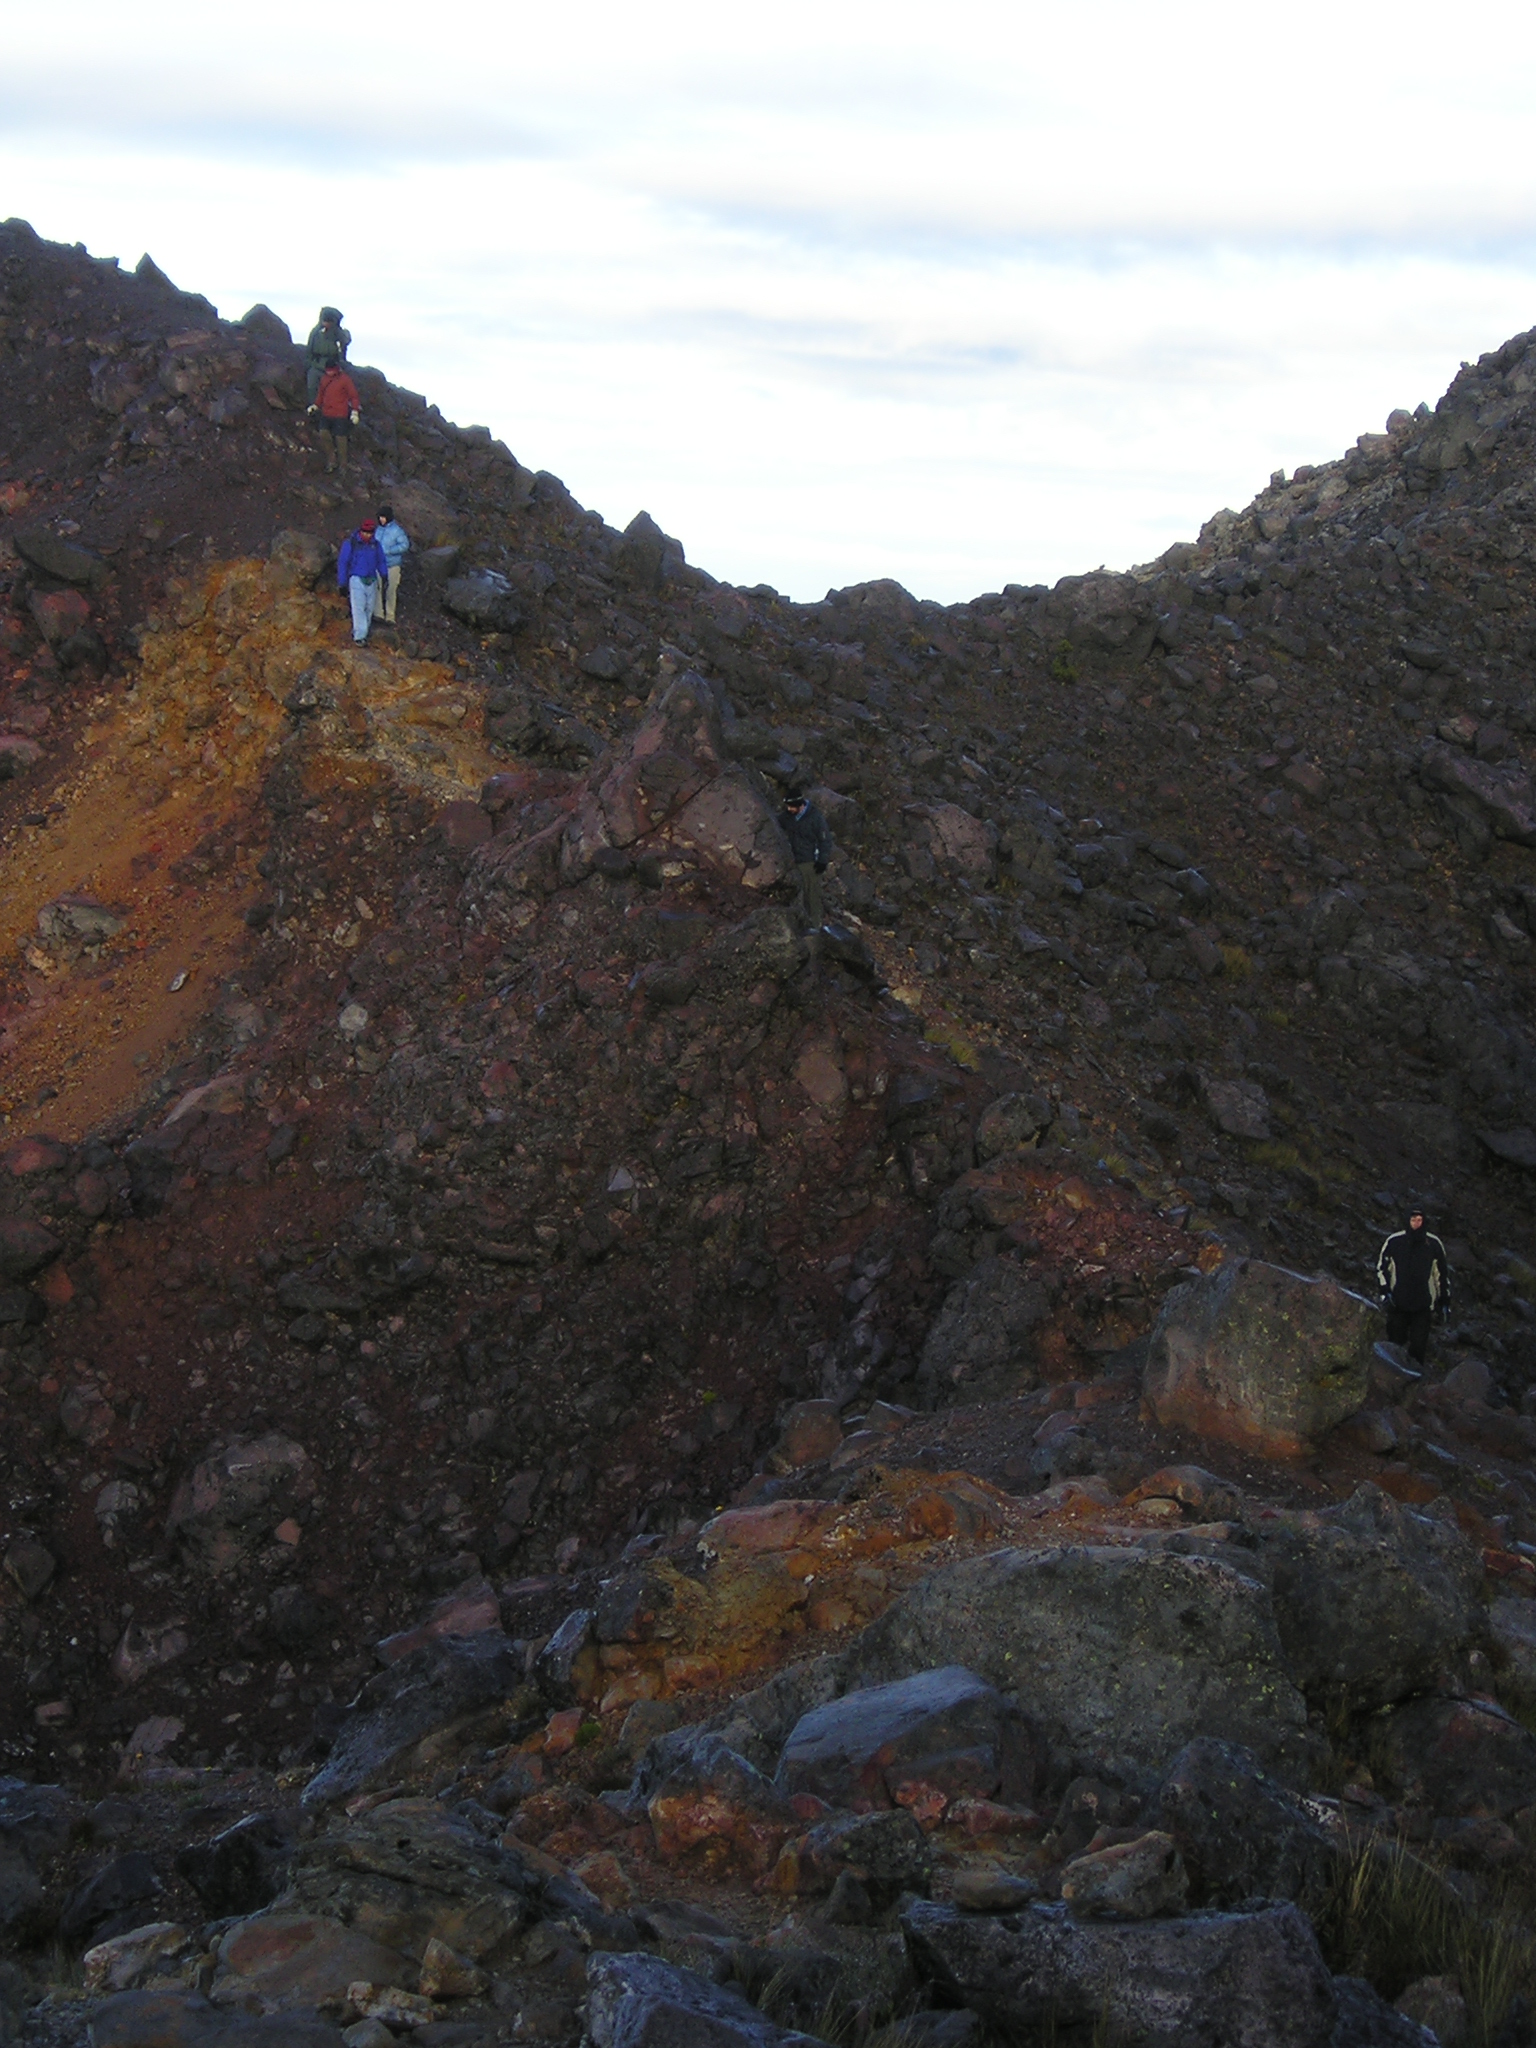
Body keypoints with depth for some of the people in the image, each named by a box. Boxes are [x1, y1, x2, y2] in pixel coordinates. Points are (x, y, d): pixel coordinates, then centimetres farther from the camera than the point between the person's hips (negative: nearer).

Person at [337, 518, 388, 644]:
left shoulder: (375, 544, 7)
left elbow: (381, 561, 18)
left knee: (369, 608, 7)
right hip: (357, 580, -5)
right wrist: (342, 583, -4)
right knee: (358, 608, -12)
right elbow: (342, 563, -3)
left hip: (371, 580, 5)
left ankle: (364, 632, 19)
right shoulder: (350, 543, -7)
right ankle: (359, 636, -15)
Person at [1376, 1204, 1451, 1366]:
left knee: (1419, 1345, -1)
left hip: (1423, 1305, 0)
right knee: (1395, 1342, 7)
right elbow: (1381, 1267, 6)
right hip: (1397, 1303, 0)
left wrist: (1445, 1300, 12)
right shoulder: (1394, 1241, -5)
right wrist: (1385, 1292, -4)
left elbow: (1443, 1272, 9)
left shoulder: (1433, 1244, -3)